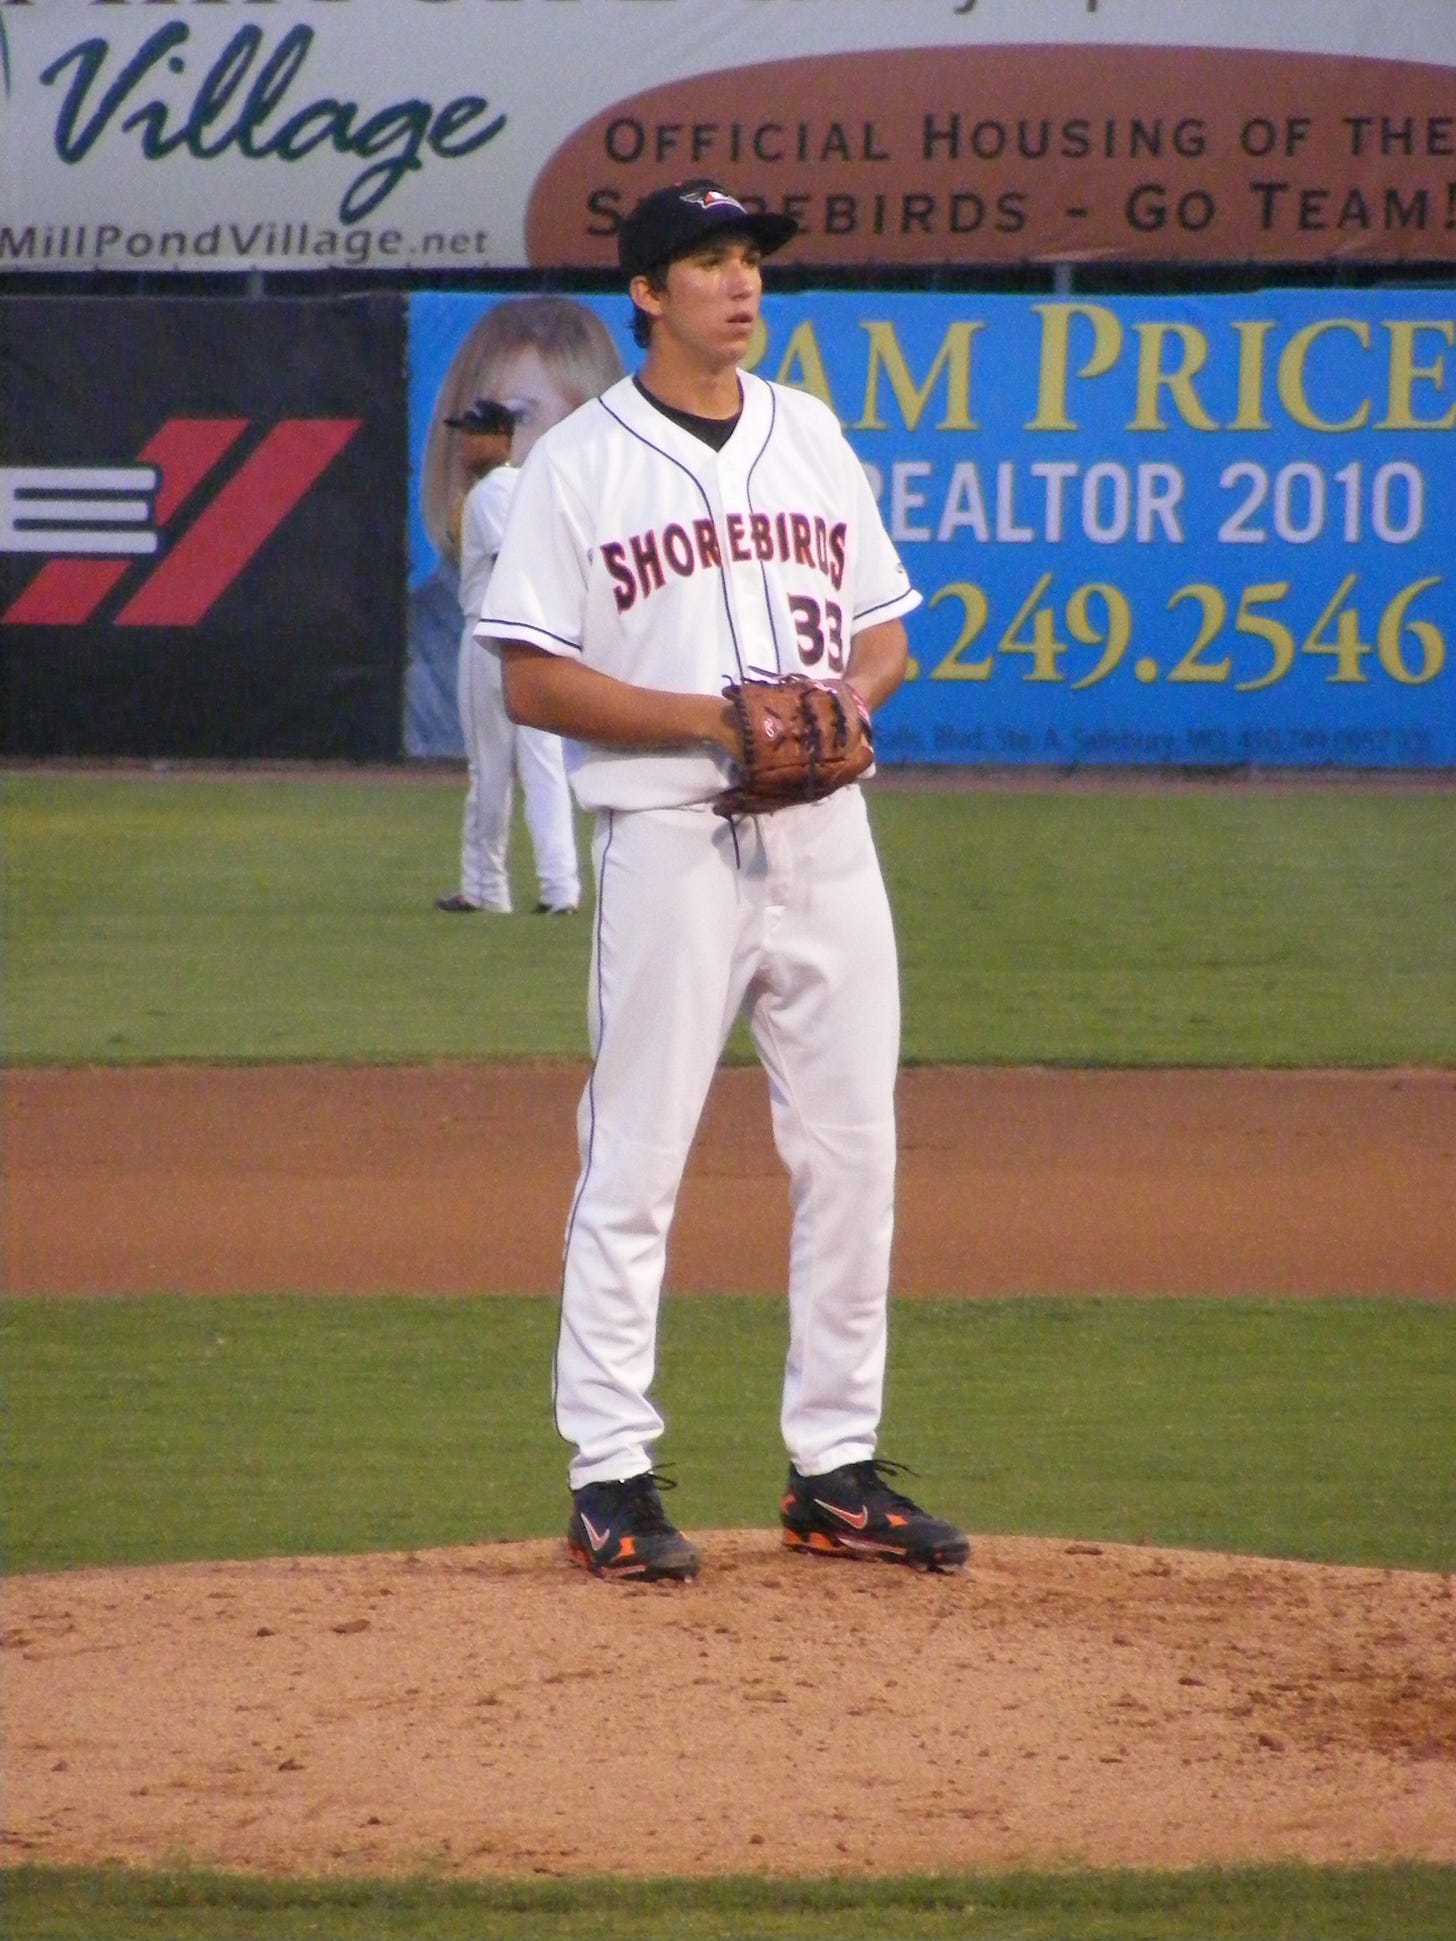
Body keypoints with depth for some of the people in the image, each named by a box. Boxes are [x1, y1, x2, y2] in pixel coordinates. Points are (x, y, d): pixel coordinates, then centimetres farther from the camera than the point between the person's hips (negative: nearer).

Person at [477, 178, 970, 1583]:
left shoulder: (812, 439, 14)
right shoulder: (579, 464, -2)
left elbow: (884, 622, 18)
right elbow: (534, 680, -6)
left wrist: (850, 695, -5)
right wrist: (713, 717, -16)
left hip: (824, 830, 5)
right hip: (671, 840, -5)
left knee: (852, 1153, 5)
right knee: (633, 1162, -4)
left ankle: (835, 1468, 13)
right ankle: (610, 1476, 1)